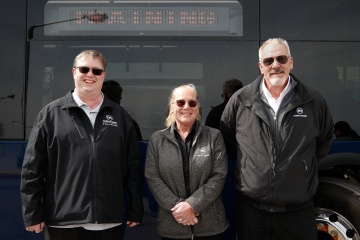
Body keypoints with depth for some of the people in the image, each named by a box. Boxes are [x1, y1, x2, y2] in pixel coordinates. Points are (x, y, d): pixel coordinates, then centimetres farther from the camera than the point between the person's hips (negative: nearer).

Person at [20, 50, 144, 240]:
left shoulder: (120, 116, 7)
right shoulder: (51, 114, 1)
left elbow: (133, 167, 7)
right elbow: (32, 168, 1)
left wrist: (135, 210, 5)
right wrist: (33, 213, -2)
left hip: (109, 221, 2)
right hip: (64, 221, -1)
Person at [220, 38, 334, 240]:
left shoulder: (313, 101, 0)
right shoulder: (240, 100, -2)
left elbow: (325, 138, 16)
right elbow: (226, 138, 11)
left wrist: (305, 163, 11)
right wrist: (245, 163, 8)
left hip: (299, 208, 0)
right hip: (250, 206, 0)